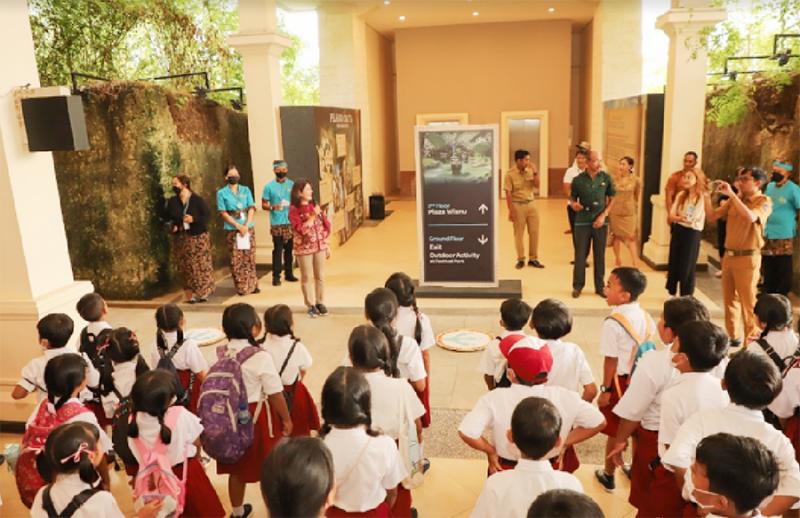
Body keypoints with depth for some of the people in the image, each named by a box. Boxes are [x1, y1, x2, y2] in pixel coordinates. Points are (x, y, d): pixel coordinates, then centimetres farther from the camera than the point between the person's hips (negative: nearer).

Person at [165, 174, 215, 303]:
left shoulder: (197, 200, -7)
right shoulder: (172, 202, 6)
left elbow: (207, 216, -7)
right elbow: (168, 217, 16)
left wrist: (194, 219, -21)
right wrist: (171, 225, -3)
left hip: (198, 237, -4)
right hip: (181, 239, 4)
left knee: (200, 265, -2)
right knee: (186, 268, 4)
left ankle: (203, 293, 7)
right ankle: (190, 295, 9)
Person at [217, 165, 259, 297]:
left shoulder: (246, 190, 10)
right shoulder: (222, 193, 2)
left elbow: (251, 208, 3)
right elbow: (223, 213, -4)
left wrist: (246, 226, -11)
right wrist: (238, 226, -13)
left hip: (248, 228, 3)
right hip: (232, 230, -2)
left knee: (250, 258, 7)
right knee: (236, 260, -1)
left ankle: (253, 285, 17)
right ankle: (241, 288, 6)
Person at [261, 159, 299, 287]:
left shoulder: (292, 184, 9)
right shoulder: (269, 186, 1)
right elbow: (264, 204, 3)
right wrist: (272, 207, -17)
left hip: (291, 222, 3)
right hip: (277, 223, -3)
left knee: (289, 249, 8)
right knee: (278, 250, -4)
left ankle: (289, 273, 18)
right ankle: (276, 276, 2)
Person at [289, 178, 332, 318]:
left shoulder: (315, 206, 6)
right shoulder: (294, 210, -10)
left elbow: (325, 226, 10)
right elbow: (301, 230, -19)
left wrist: (327, 246, 10)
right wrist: (312, 216, -23)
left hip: (320, 247, 5)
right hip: (304, 249, -5)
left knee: (320, 276, 10)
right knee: (307, 278, 5)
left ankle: (320, 302, 23)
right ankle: (311, 305, 15)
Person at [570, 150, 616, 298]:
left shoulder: (606, 178, -2)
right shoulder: (578, 180, -5)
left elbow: (612, 199, 5)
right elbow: (572, 198, 5)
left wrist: (603, 215, -6)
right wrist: (574, 204, -18)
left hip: (600, 222, 1)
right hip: (582, 222, -1)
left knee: (600, 255, 8)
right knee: (580, 255, 4)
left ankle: (599, 286, 20)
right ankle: (577, 286, 16)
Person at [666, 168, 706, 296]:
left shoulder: (703, 197, -8)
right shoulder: (680, 195, 6)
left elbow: (711, 216, -18)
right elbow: (671, 216, 1)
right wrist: (679, 218, -19)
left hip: (693, 234, -4)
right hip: (678, 231, 4)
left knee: (688, 266, 0)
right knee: (674, 263, 11)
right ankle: (672, 293, 26)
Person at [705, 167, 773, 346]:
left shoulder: (764, 201, -9)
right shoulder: (735, 200, 9)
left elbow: (750, 217, -29)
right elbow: (712, 216, 7)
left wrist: (731, 194, -27)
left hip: (747, 257, -6)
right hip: (729, 255, 6)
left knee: (748, 302, -1)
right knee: (729, 299, 14)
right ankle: (732, 336, 27)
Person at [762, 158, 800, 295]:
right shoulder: (769, 186, 8)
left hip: (784, 236, -6)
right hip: (767, 234, 6)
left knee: (783, 269, 3)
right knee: (768, 268, 16)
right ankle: (768, 294, 29)